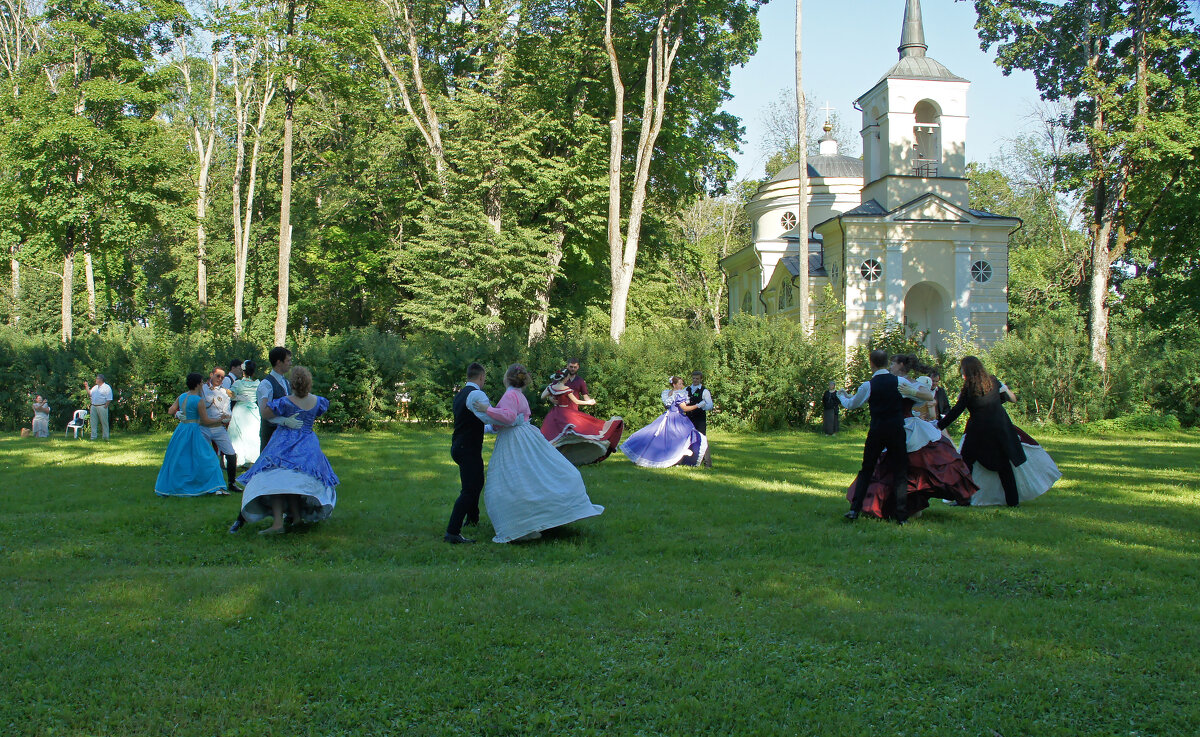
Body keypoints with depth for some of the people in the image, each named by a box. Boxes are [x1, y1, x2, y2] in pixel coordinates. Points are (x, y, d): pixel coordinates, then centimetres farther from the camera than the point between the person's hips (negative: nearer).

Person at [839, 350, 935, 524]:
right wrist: (912, 390, 7)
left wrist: (841, 396, 34)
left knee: (866, 470, 11)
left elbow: (851, 404, 15)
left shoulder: (868, 386, -4)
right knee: (900, 472, 5)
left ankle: (855, 509, 5)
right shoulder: (900, 382, -4)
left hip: (876, 431, 0)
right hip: (897, 430, 0)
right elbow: (930, 396, -2)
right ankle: (901, 515, 3)